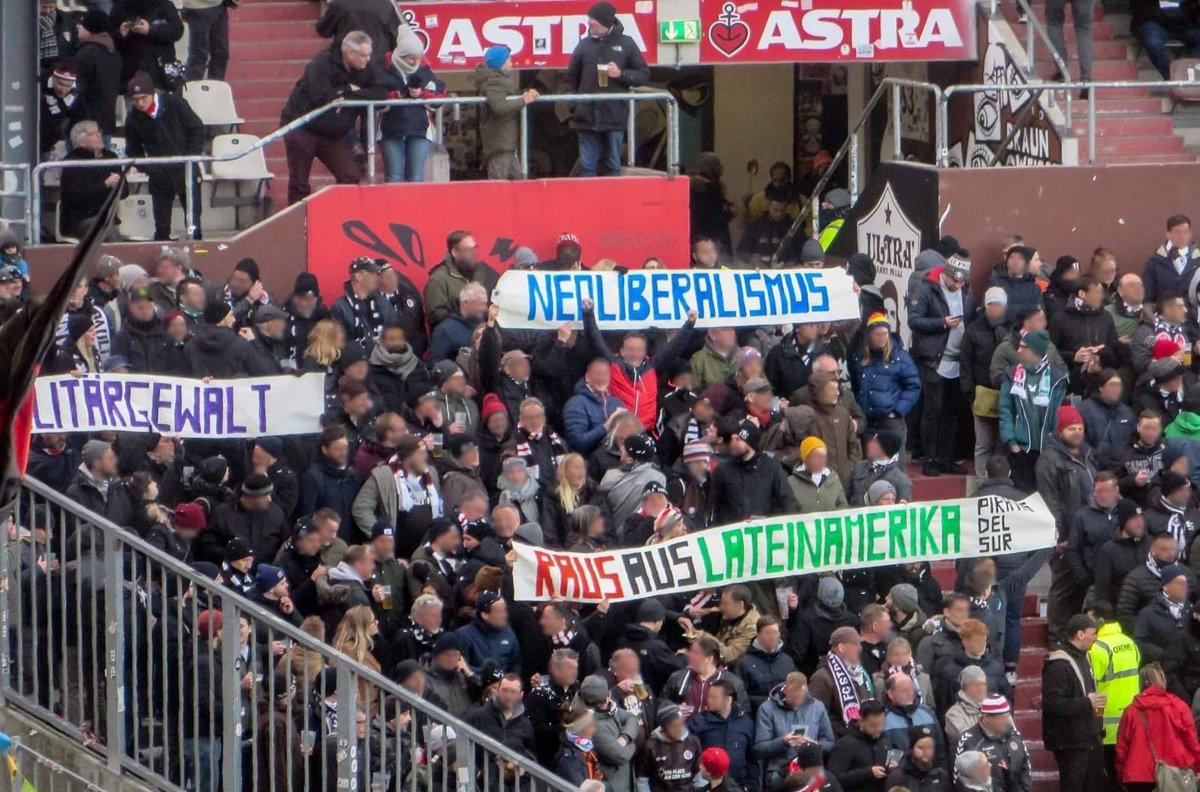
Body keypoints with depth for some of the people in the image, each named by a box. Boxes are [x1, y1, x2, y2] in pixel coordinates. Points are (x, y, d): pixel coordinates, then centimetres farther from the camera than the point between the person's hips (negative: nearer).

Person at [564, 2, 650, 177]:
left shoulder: (626, 44, 3)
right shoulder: (584, 45, 7)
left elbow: (644, 75, 5)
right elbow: (571, 79, 13)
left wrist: (621, 74, -11)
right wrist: (574, 102, 0)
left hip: (614, 116, -1)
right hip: (587, 116, 1)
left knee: (613, 167, 5)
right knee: (587, 167, 1)